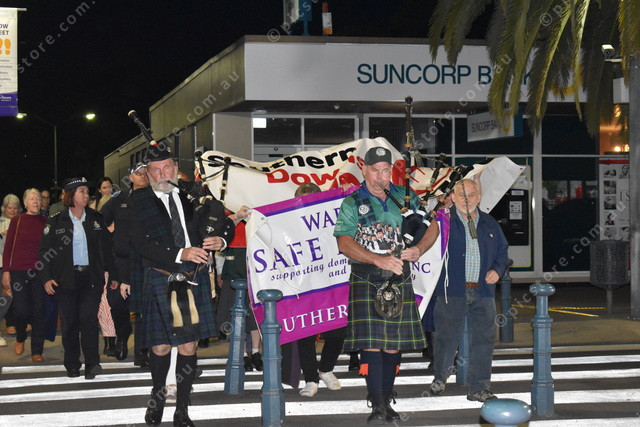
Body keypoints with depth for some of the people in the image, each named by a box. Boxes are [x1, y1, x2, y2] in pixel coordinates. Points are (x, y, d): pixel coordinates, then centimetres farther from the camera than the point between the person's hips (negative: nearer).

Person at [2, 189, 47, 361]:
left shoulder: (45, 222, 8)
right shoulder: (17, 221, 4)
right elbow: (8, 248, 4)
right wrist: (6, 271, -3)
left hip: (39, 272, 2)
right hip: (19, 271, -1)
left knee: (39, 311, -1)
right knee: (21, 310, -8)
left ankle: (37, 351, 6)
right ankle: (20, 338, 22)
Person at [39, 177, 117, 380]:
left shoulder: (96, 219, 10)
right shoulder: (56, 222, 4)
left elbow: (107, 248, 12)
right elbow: (45, 251, 4)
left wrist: (113, 274, 8)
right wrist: (46, 278, -6)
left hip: (91, 277, 0)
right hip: (66, 278, 0)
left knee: (89, 317, -12)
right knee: (69, 322, 2)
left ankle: (92, 363, -12)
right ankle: (72, 365, 12)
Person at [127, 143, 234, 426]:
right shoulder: (139, 201, -1)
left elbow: (226, 223, 14)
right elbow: (142, 243, -13)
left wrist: (221, 239, -9)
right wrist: (180, 254, -23)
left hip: (195, 280, 2)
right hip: (161, 282, -2)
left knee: (188, 347, 4)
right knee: (161, 347, 5)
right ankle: (158, 396, 33)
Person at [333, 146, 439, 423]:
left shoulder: (405, 197, 11)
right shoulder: (352, 203, 1)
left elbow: (432, 226, 14)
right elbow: (345, 244, -10)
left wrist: (419, 249, -7)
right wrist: (379, 260, -23)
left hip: (399, 279, 3)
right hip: (366, 282, -3)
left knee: (394, 343, 6)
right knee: (371, 343, -11)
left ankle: (386, 399, 19)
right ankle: (378, 406, -10)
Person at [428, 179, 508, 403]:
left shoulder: (489, 224, 14)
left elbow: (502, 251, 22)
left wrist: (497, 269, 5)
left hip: (482, 291, 4)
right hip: (451, 291, -4)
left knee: (484, 339, 2)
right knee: (447, 336, 3)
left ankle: (478, 388, 11)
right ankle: (440, 378, 25)